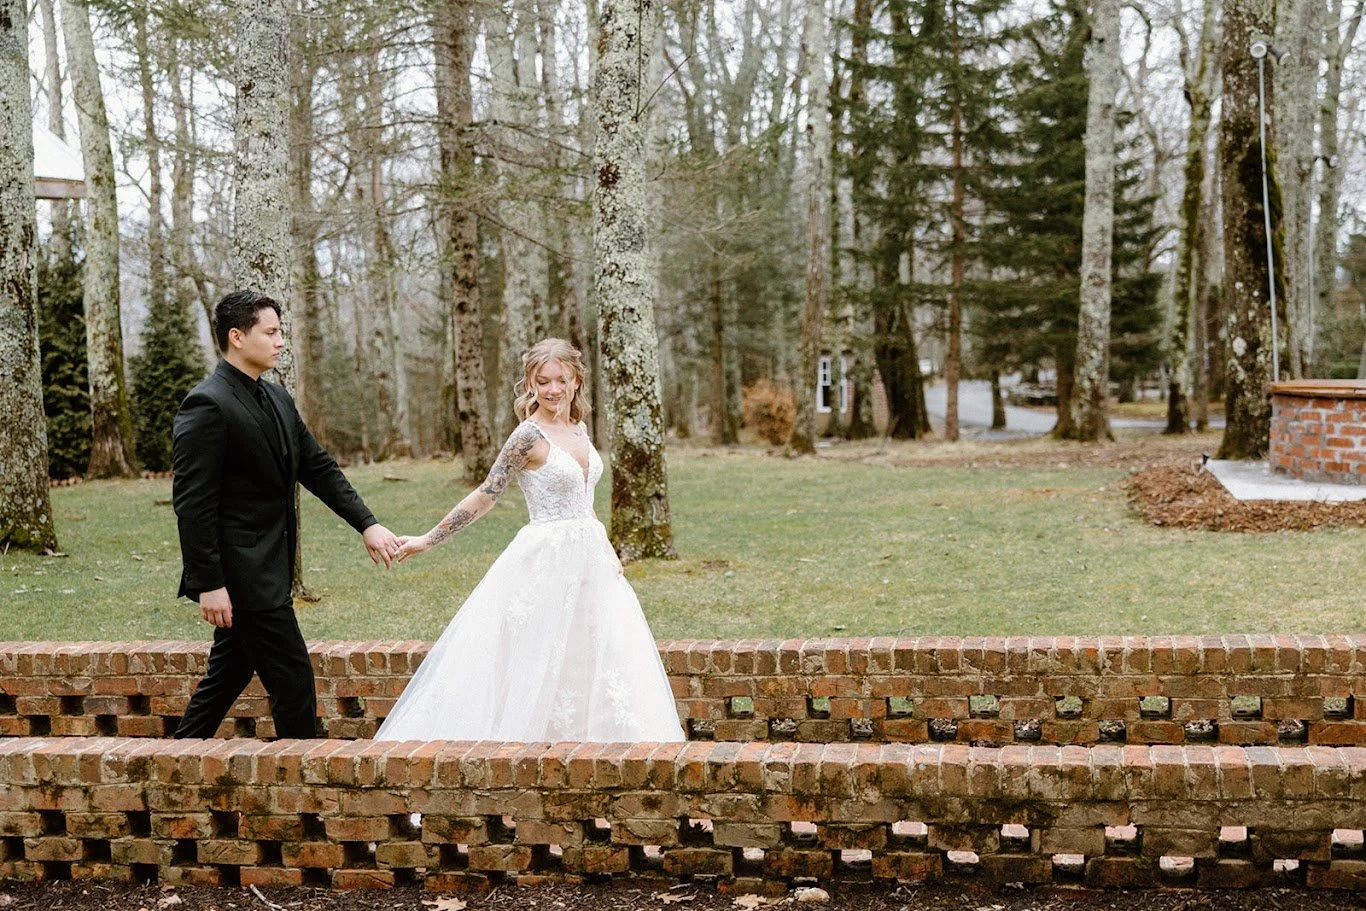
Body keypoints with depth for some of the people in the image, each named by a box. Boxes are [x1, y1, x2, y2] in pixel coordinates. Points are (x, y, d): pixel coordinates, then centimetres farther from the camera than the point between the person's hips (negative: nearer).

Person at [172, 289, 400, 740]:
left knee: (228, 675, 18)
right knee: (293, 681, -3)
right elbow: (192, 501, -19)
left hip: (268, 569, 9)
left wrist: (367, 524, 5)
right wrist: (208, 584, -20)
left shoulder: (277, 398, 11)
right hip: (241, 575, -9)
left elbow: (318, 467, 15)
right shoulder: (206, 406, -17)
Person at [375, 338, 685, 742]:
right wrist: (428, 541, -12)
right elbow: (486, 495, -10)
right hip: (547, 561, -7)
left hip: (588, 559, 7)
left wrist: (605, 547, 11)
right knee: (539, 671, -2)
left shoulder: (579, 429, 9)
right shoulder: (530, 436, -13)